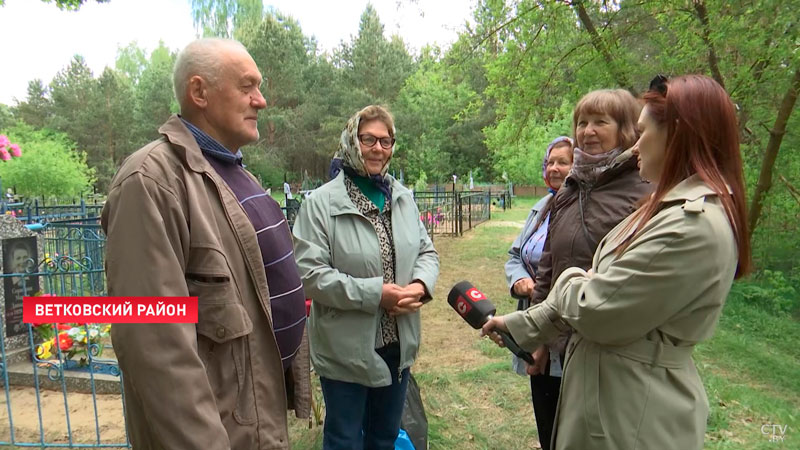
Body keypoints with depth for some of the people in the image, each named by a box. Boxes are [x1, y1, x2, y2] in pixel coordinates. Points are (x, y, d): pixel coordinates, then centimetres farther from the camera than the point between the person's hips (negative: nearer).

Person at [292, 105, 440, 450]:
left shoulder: (404, 198, 5)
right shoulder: (322, 202, -15)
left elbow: (427, 252, 9)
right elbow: (310, 274, -20)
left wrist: (420, 285, -13)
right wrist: (375, 293, -23)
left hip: (398, 344, 6)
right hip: (346, 351, -5)